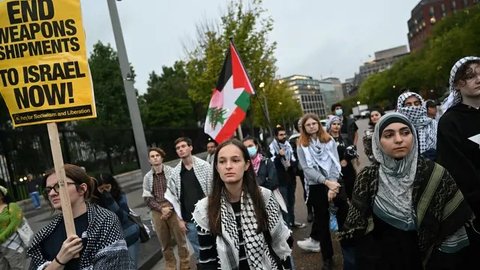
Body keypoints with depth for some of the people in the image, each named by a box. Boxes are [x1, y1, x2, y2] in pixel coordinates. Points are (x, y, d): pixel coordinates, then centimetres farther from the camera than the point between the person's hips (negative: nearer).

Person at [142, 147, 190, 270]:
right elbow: (147, 198, 5)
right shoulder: (147, 177, 7)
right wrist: (161, 208, -8)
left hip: (173, 209, -2)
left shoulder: (171, 172, 0)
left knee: (181, 240, 4)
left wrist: (170, 208, -10)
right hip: (157, 212, 2)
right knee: (165, 243, 11)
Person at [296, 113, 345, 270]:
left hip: (335, 183, 1)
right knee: (323, 221, 8)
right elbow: (307, 169, -9)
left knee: (343, 216, 6)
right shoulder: (302, 145, -1)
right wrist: (326, 182, -20)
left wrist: (332, 183, -16)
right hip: (316, 186, -1)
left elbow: (335, 163, -3)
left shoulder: (329, 140, 4)